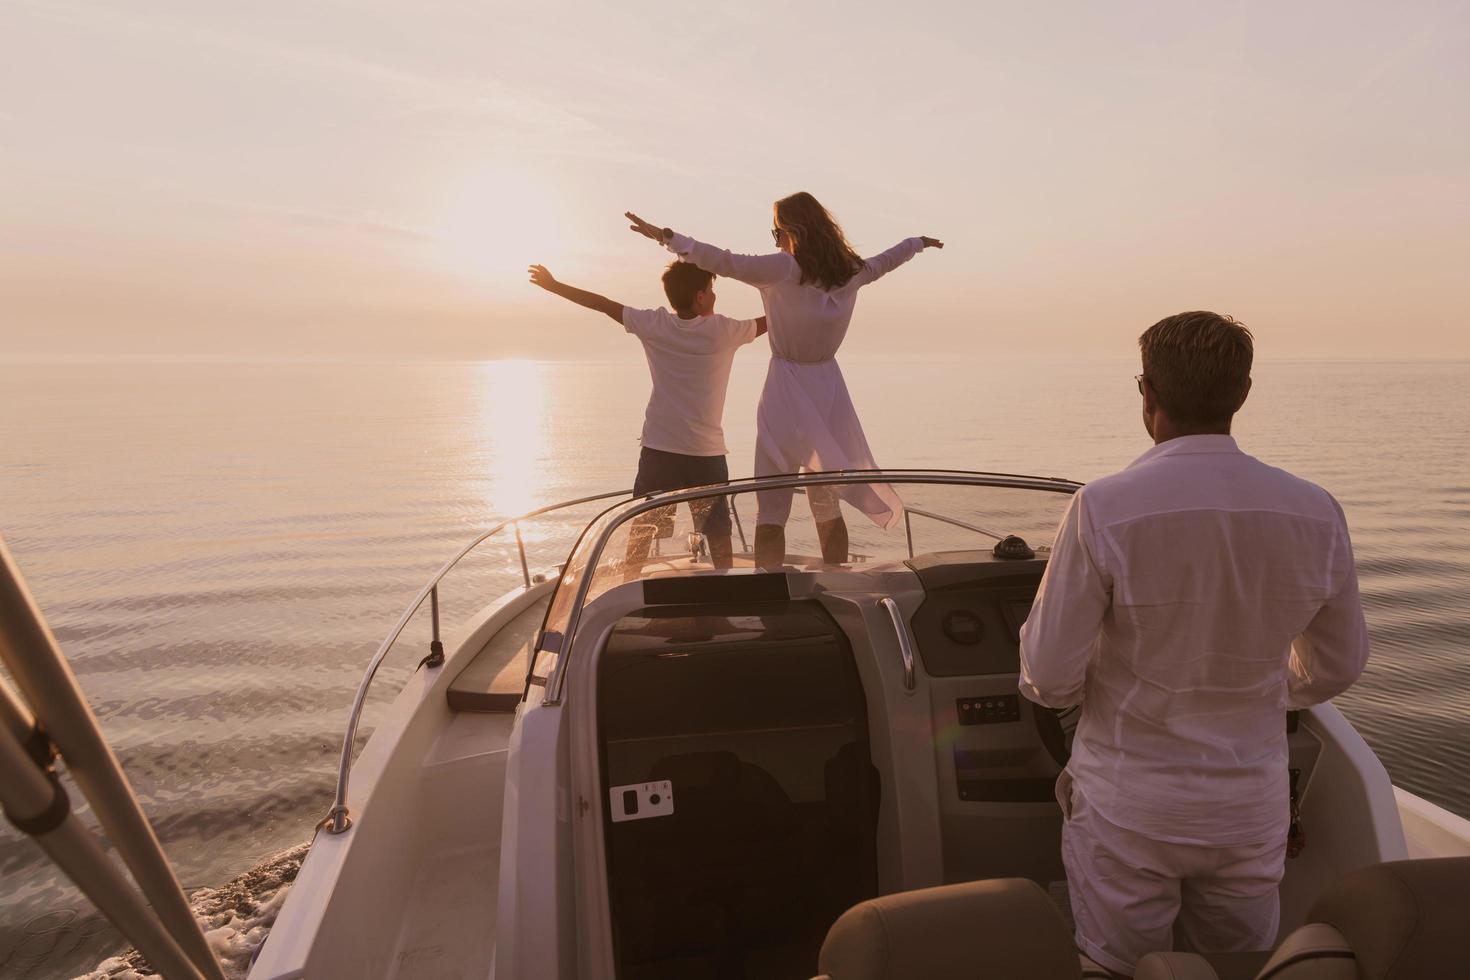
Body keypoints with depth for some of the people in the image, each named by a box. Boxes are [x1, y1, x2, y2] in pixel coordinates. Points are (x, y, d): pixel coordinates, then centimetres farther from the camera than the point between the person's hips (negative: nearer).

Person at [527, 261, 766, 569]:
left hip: (658, 448, 2)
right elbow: (768, 321, 8)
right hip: (707, 451, -2)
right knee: (718, 532, 7)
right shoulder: (724, 330, -6)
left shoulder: (654, 324, -1)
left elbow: (604, 304, 6)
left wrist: (553, 285, 16)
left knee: (642, 528, 12)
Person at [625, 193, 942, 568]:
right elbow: (886, 260, 26)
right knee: (827, 506, 16)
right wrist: (919, 242, 46)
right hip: (829, 386, 6)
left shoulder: (784, 269, -12)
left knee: (771, 508, -3)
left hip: (786, 389, -6)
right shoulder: (850, 271, 6)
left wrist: (667, 237, -18)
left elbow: (725, 262, -20)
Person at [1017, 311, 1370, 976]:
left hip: (1128, 811, -4)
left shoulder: (1104, 509, -22)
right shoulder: (1316, 515, -8)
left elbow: (1049, 676, -18)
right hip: (1252, 808, 4)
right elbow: (1337, 667, 6)